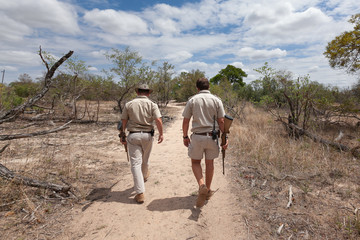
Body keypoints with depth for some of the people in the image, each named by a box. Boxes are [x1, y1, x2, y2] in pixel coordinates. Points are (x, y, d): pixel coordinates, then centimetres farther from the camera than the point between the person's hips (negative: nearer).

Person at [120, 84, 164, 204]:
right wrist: (161, 134, -2)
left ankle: (140, 193, -2)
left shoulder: (129, 104, 2)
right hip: (147, 135, 1)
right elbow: (158, 120, -12)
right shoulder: (152, 104, -1)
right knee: (145, 160, 23)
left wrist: (122, 135, 13)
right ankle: (144, 175, 51)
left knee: (135, 163, 0)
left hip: (133, 136, -1)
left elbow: (123, 122, 3)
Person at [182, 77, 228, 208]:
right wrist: (225, 137, 5)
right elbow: (221, 121, -2)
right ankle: (208, 190, 30)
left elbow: (185, 121, -1)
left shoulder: (192, 100, -1)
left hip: (197, 136, -1)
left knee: (195, 162, 16)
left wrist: (185, 136, 10)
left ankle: (202, 185, -5)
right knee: (209, 163, 17)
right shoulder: (216, 100, 1)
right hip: (212, 136, 2)